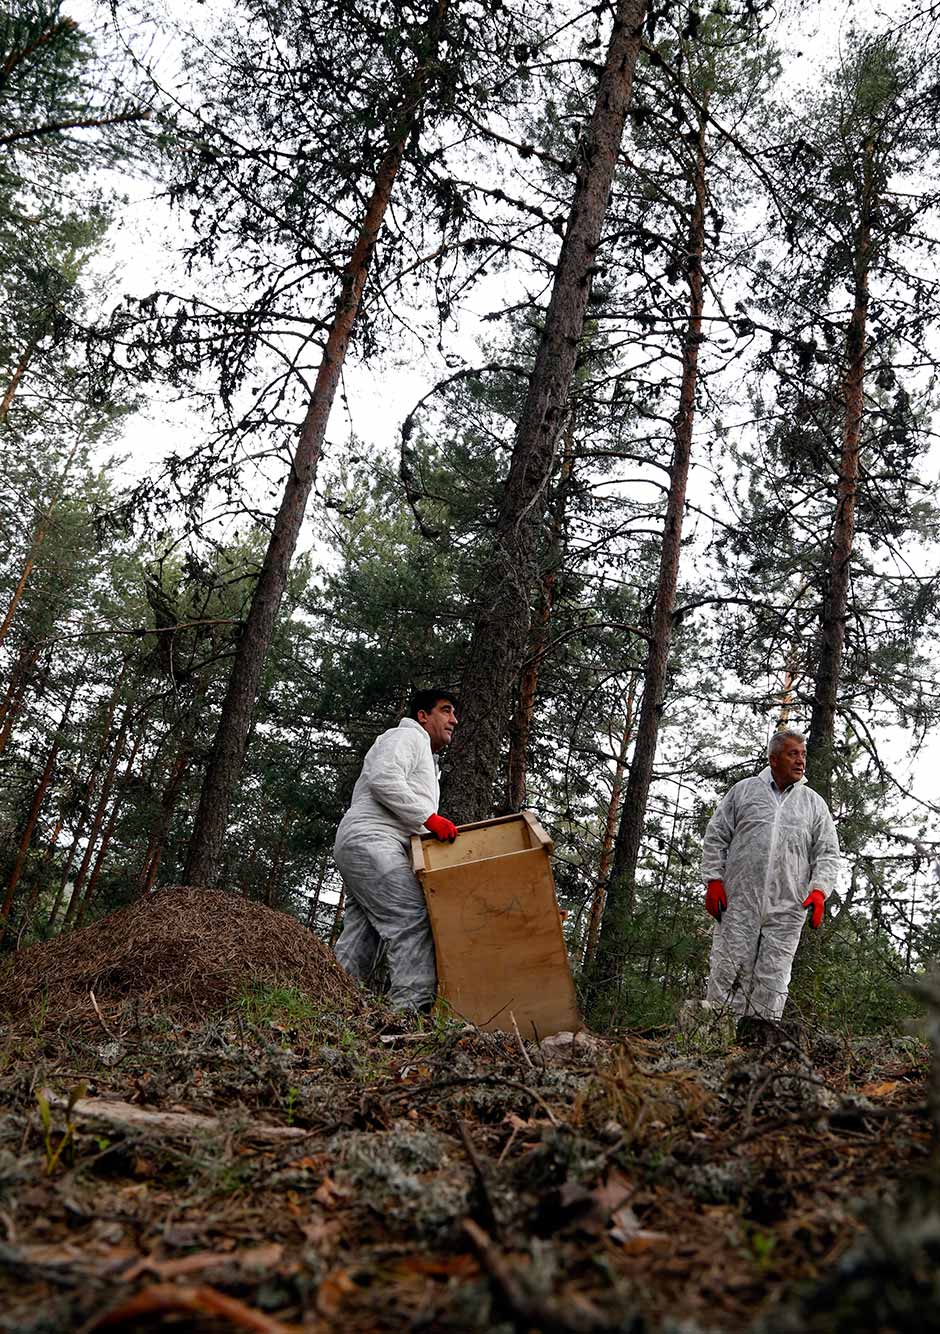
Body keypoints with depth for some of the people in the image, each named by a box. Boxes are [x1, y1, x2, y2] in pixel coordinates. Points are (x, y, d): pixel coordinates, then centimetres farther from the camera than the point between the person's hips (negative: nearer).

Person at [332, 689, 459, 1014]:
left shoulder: (426, 761, 35)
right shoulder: (407, 735, 4)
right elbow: (383, 779, -15)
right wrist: (430, 817, -17)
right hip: (370, 840, -11)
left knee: (359, 942, 4)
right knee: (414, 921, -22)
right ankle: (415, 1007, -31)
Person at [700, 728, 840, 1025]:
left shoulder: (815, 804, 13)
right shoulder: (744, 791, 9)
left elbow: (828, 854, 11)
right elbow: (715, 838, 8)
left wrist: (819, 890, -5)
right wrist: (714, 880, -1)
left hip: (787, 910, 2)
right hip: (738, 902, -1)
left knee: (773, 980, 2)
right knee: (728, 972, -2)